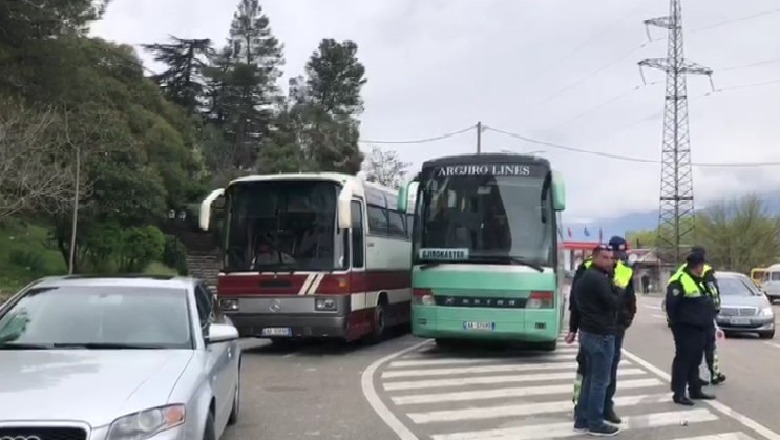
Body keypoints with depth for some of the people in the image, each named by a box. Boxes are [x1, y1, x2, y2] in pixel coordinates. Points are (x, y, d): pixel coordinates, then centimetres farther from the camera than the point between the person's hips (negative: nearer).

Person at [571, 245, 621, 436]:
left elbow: (576, 303, 19)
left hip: (587, 332, 10)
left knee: (589, 377, 16)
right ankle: (595, 424, 4)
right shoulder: (599, 278, -17)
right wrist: (617, 290, -1)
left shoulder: (585, 276, 15)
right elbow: (614, 303, -18)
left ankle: (581, 420, 20)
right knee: (600, 381, -2)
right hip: (601, 334, -10)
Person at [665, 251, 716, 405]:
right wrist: (676, 321, -17)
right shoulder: (679, 281, -18)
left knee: (695, 360, 16)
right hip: (685, 328, -10)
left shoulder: (697, 280, 15)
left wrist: (706, 321, 19)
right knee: (683, 359, -6)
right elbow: (671, 304, -25)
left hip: (698, 328, 10)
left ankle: (695, 390, 26)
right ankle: (679, 393, -2)